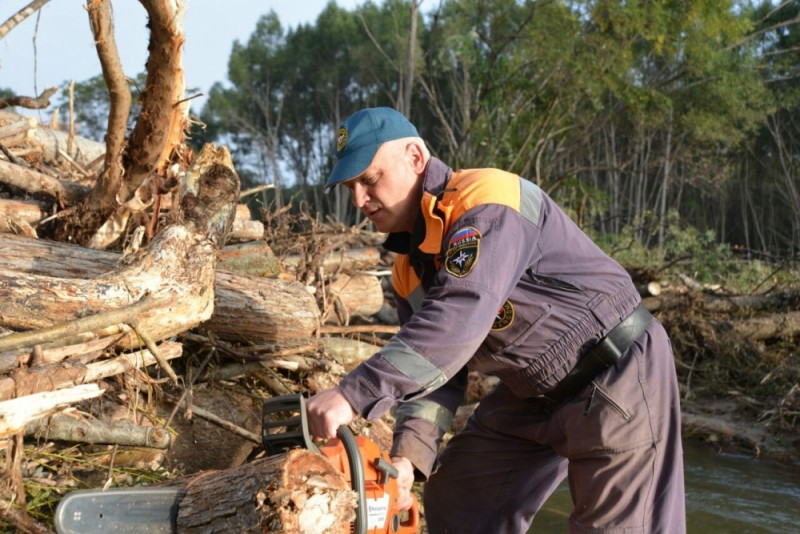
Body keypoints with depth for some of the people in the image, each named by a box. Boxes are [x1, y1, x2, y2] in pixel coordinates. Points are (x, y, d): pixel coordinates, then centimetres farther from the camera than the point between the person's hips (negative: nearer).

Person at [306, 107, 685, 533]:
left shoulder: (486, 200, -24)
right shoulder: (409, 269, 4)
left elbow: (459, 318, -37)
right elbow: (432, 360, 0)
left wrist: (354, 395, -42)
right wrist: (411, 452, -18)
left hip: (619, 374, -9)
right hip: (532, 391, 9)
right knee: (455, 493, 13)